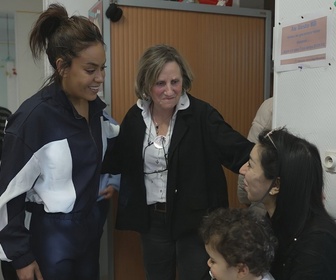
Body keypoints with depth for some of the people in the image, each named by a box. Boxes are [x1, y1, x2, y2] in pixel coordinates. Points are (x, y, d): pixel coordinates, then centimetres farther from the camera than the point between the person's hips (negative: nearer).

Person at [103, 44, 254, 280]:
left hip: (194, 220, -4)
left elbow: (238, 150, -24)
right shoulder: (135, 117, -2)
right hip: (152, 220, 4)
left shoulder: (201, 114, -14)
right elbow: (118, 160, 5)